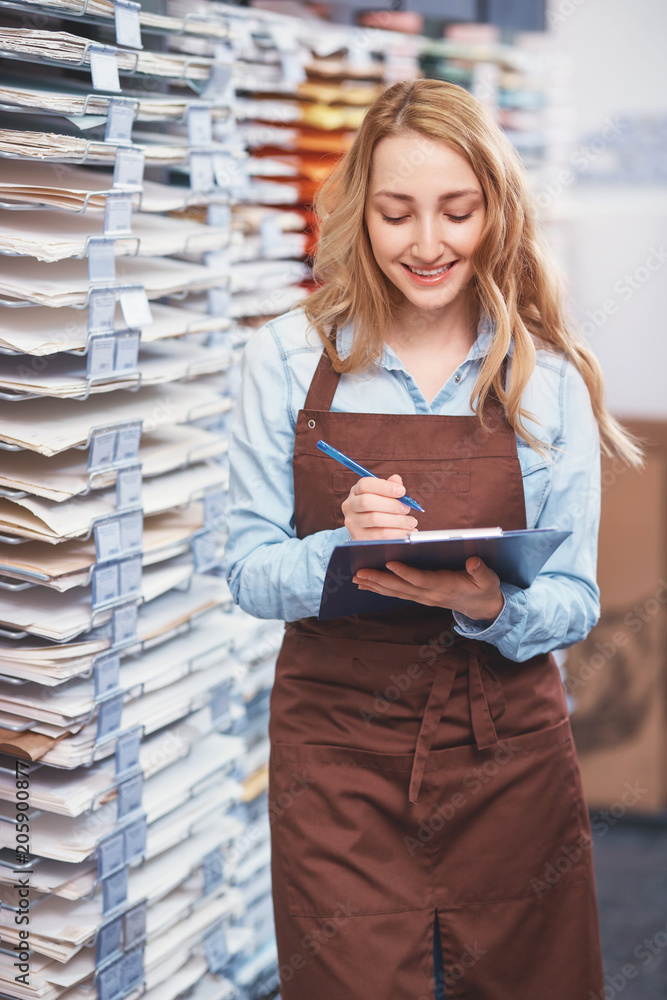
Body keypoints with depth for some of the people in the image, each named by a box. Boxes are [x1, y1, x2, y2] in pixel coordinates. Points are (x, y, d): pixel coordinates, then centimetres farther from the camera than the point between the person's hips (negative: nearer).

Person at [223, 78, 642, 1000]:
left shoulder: (549, 381, 1)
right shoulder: (288, 359, -1)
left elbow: (575, 603, 1)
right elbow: (248, 570, -1)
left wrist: (490, 604, -21)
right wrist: (345, 549, -22)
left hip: (509, 761, 1)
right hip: (336, 758, -1)